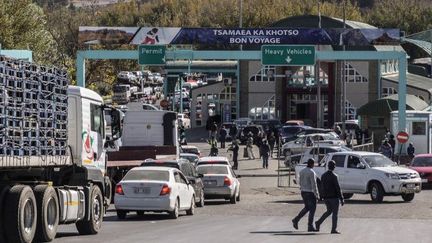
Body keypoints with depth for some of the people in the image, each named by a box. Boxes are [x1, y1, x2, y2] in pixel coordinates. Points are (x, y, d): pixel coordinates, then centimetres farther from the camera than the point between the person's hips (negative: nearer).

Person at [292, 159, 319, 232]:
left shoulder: (302, 171, 7)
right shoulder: (311, 172, -17)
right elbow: (313, 184, -19)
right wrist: (316, 194, -15)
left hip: (303, 192, 8)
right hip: (310, 192, -8)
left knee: (307, 208, 20)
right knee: (312, 209, 2)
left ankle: (296, 219, 6)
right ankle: (310, 226, 3)